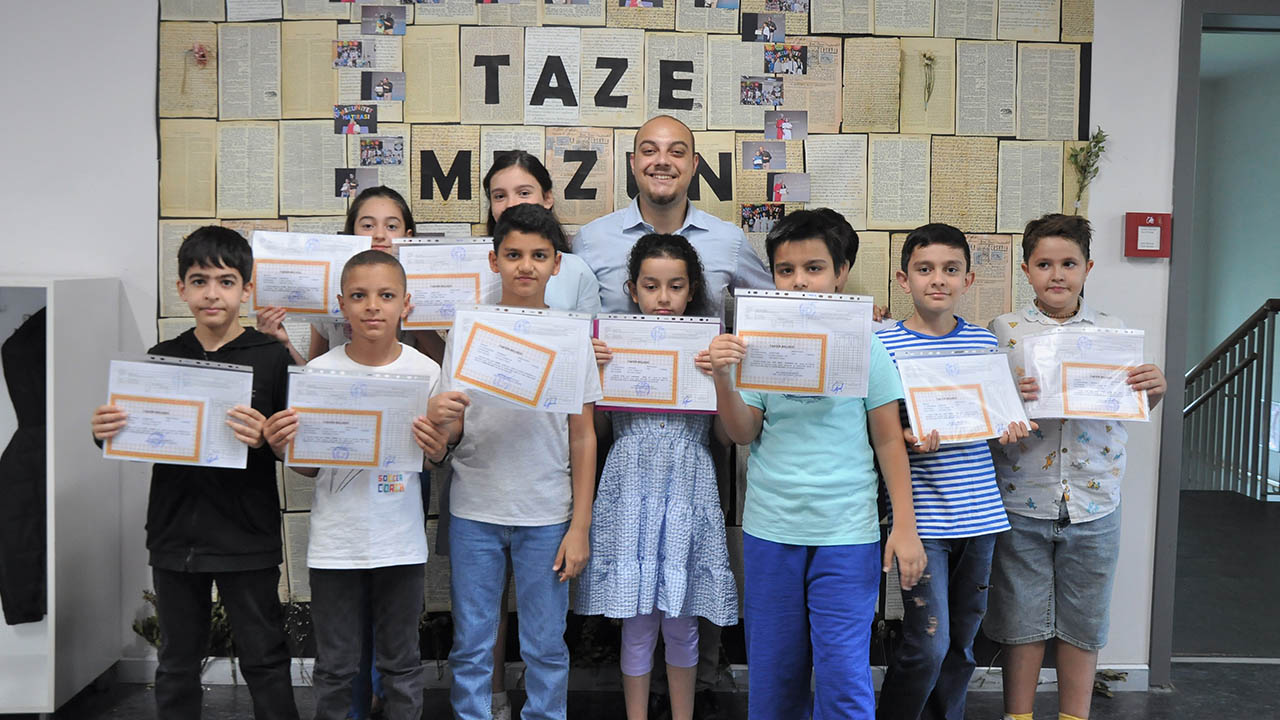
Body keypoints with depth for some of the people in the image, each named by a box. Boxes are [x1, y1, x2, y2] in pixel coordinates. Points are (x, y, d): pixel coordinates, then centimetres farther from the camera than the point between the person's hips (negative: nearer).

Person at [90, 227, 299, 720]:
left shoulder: (271, 358, -5)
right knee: (177, 664, 17)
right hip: (175, 535, 4)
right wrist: (106, 433, -9)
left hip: (246, 537, -3)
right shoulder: (161, 359, 5)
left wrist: (266, 439, -27)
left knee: (264, 660, 5)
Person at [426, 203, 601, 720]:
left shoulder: (573, 338, 1)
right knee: (471, 647, 9)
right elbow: (448, 436, 3)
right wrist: (438, 419, -22)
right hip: (474, 513, 1)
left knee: (546, 648, 8)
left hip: (546, 515, 0)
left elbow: (583, 437, 3)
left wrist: (580, 526, -1)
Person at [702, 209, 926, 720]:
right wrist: (722, 378, -16)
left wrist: (905, 525, -2)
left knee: (844, 675, -3)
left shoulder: (865, 346, -1)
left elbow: (889, 440, 2)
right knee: (772, 670, 11)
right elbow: (743, 433, 1)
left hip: (847, 532, -2)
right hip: (770, 529, 2)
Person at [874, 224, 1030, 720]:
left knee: (962, 641, 14)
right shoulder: (885, 345, -6)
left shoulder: (985, 342, 8)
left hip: (979, 512, 5)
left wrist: (1011, 427, -3)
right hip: (922, 516, -4)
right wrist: (907, 438, -23)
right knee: (928, 644, -7)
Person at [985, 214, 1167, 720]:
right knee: (1021, 619, 9)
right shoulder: (1004, 330, -2)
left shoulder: (1115, 332, 4)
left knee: (1083, 622, 12)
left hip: (1093, 506, 2)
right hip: (1022, 502, -1)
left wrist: (1155, 388, -12)